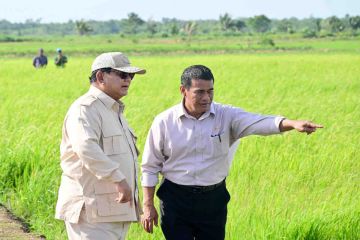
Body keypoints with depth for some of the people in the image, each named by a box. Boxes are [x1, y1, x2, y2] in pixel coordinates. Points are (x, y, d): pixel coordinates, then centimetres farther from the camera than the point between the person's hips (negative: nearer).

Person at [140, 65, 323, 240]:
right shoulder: (164, 121, -4)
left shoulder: (226, 116, -4)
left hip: (213, 200, 1)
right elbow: (150, 166, 3)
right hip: (176, 199, -1)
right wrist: (148, 206, 0)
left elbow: (258, 123, -21)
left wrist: (293, 124, -40)